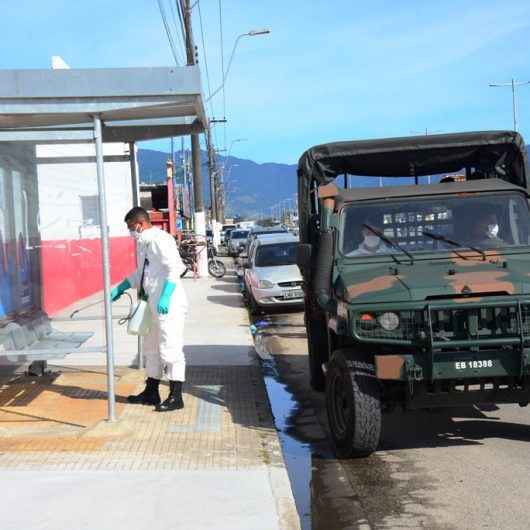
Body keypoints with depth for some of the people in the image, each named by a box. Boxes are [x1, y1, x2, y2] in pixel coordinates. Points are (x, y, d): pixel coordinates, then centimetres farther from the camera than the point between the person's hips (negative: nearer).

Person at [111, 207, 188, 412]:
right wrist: (121, 287, 21)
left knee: (170, 349, -5)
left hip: (168, 305, -10)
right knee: (151, 349, 17)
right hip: (154, 304, 10)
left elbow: (175, 268, -24)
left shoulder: (160, 240, -15)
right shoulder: (143, 243, 14)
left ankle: (176, 397, 2)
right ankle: (151, 392, 28)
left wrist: (165, 297, -30)